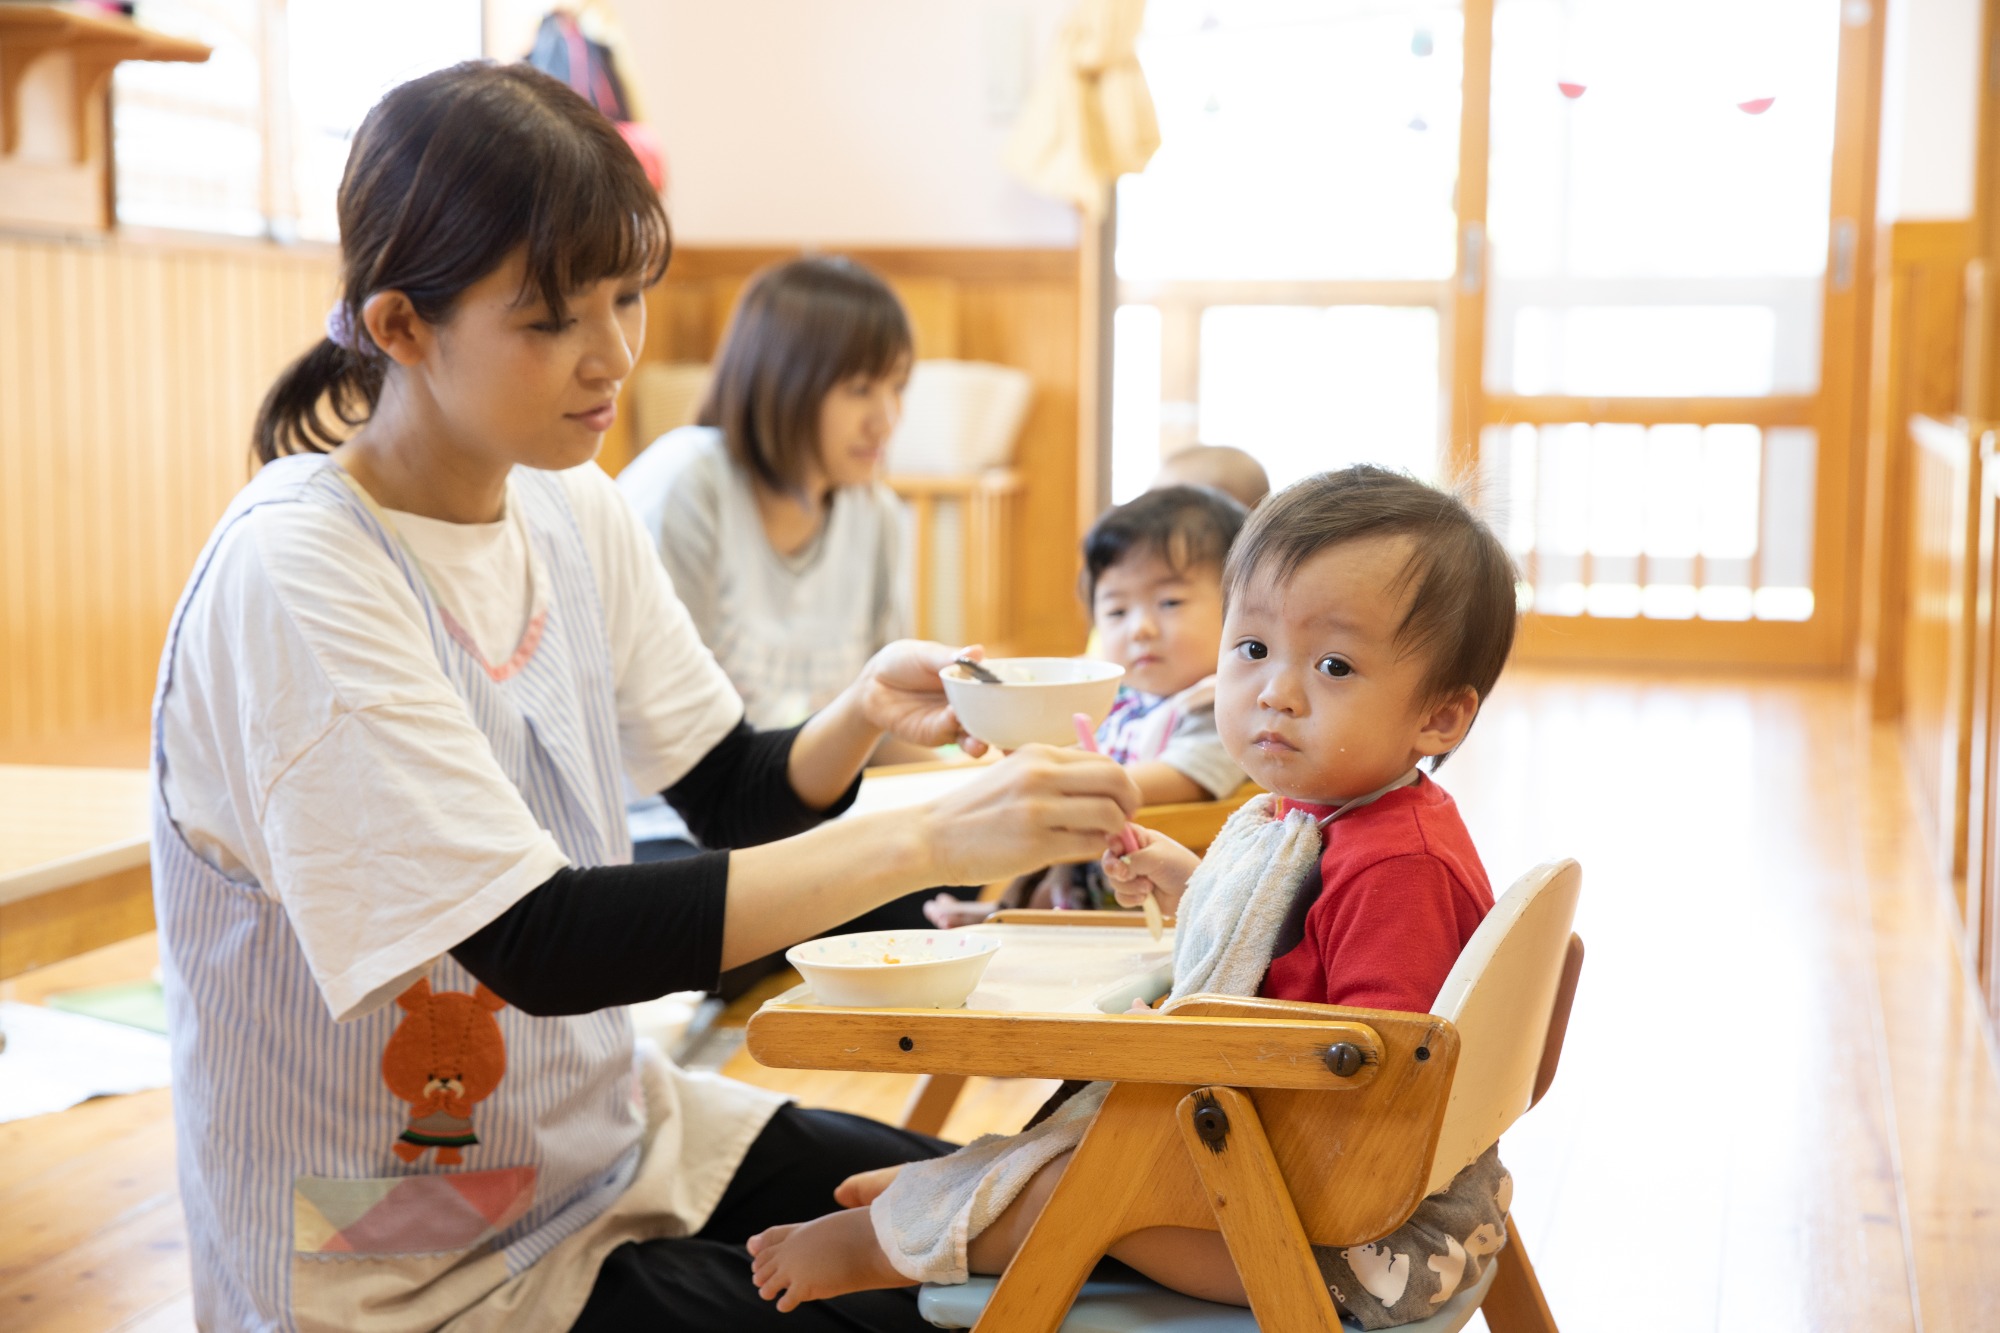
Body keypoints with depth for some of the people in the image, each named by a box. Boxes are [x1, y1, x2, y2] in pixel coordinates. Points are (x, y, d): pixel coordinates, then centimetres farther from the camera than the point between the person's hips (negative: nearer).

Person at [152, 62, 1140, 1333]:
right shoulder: (293, 582, -25)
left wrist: (863, 717, -16)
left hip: (609, 1131, 7)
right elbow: (542, 944, -30)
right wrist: (933, 838, -32)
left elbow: (736, 798, 6)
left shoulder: (575, 511, 0)